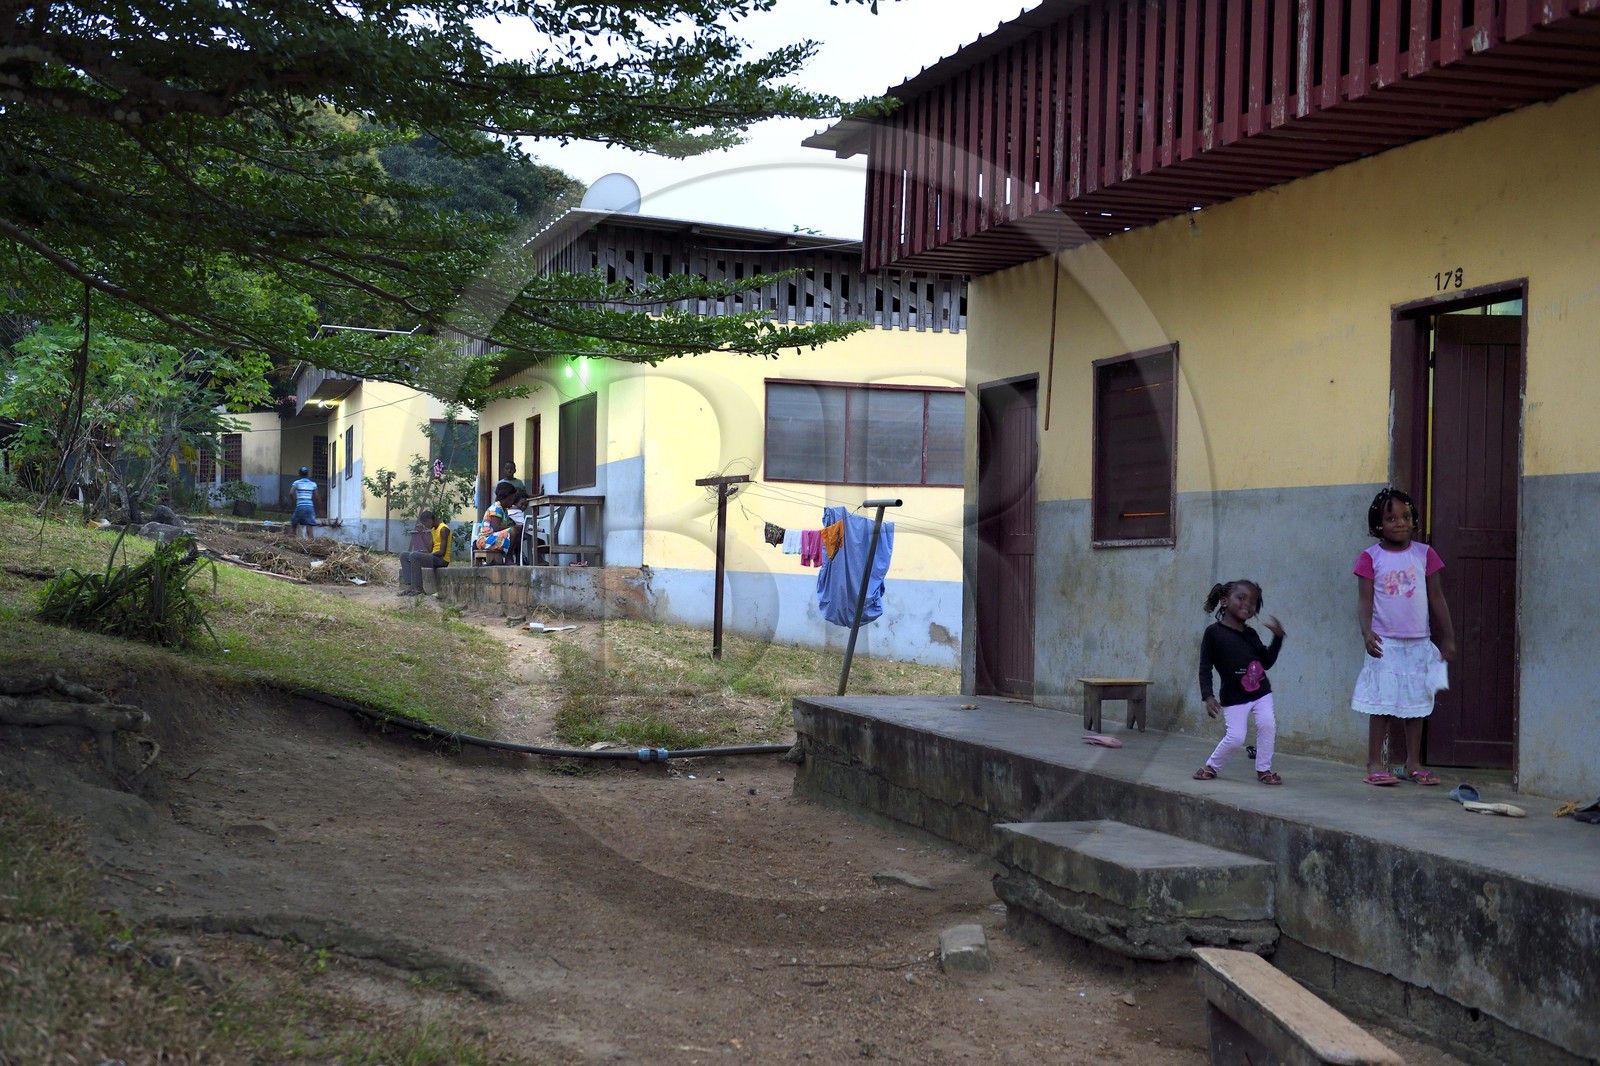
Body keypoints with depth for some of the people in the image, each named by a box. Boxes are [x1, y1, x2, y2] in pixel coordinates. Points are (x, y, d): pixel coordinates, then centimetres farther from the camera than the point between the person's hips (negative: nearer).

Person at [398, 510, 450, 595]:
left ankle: (417, 588, -25)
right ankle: (409, 586, -11)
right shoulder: (433, 529, 17)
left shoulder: (443, 529, -13)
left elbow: (442, 552, -19)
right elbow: (430, 550, 8)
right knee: (404, 555, 4)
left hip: (442, 560, -10)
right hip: (433, 557, 10)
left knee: (414, 555, -29)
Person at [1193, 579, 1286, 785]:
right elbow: (1205, 668, -9)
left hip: (1261, 692, 4)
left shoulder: (1251, 634, 6)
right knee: (1235, 738, -9)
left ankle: (1263, 769, 5)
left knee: (1267, 725, -14)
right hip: (1234, 697, -4)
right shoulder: (1213, 632, -8)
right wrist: (1207, 695, -19)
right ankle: (1212, 766, 17)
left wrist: (1278, 638, -1)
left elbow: (1266, 662, 10)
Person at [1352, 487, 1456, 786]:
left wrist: (1448, 637, 8)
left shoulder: (1424, 554, 4)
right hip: (1385, 643, -3)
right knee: (1382, 702, -2)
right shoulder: (1370, 558, -3)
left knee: (1416, 703, 8)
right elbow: (1364, 600, -7)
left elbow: (1437, 599, 8)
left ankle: (1413, 763, 17)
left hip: (1419, 642, 3)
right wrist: (1367, 632, -22)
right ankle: (1375, 763, 4)